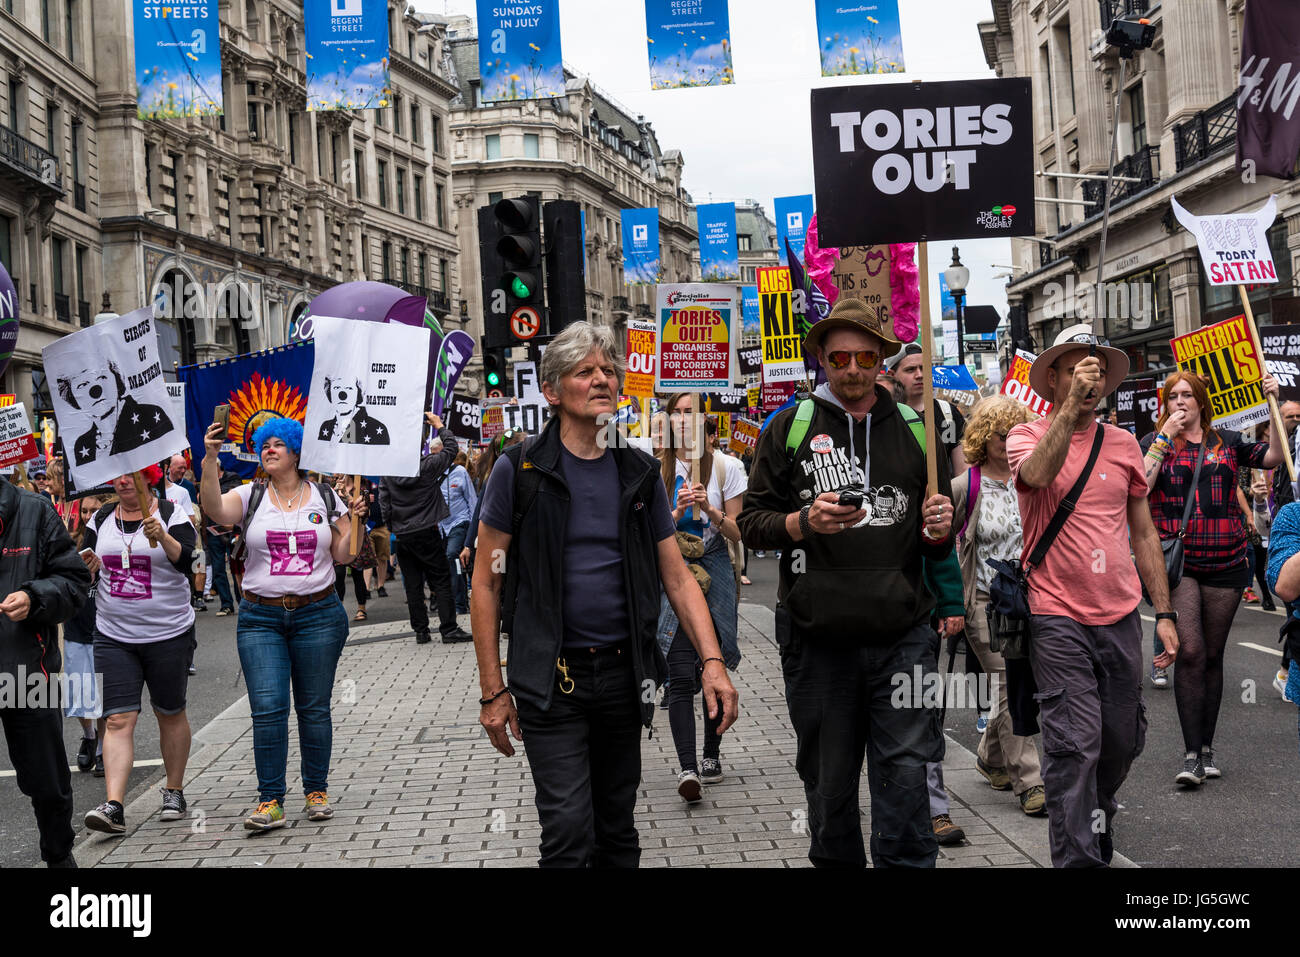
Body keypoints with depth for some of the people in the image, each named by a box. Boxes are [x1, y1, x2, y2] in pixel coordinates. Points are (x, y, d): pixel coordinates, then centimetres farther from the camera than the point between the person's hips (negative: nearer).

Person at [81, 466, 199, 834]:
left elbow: (187, 562, -20)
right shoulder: (101, 520, 8)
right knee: (118, 720, -8)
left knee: (170, 714, 11)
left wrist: (162, 538, -37)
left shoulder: (172, 515, -5)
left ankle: (174, 791, 27)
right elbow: (83, 568, 12)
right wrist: (88, 567, -10)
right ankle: (114, 806, -14)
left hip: (168, 634, -2)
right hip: (114, 635, 2)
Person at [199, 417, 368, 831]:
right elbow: (215, 510, -17)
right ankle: (270, 801, -1)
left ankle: (317, 791, 18)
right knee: (267, 708, -7)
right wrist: (210, 459, -25)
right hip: (261, 617, 0)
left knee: (314, 706, 5)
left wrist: (354, 521, -7)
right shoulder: (251, 497, 4)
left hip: (318, 614, 0)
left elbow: (344, 556, 8)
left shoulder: (324, 497, 7)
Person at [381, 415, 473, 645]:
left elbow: (384, 504, 4)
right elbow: (450, 449, 2)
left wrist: (393, 527, 14)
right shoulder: (427, 466, -11)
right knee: (441, 581, 2)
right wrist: (439, 425, 12)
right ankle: (449, 629, -1)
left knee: (413, 585, 8)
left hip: (402, 535, 4)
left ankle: (421, 631, 11)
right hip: (426, 532, -4)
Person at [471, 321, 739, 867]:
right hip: (550, 679, -4)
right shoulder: (520, 470, -4)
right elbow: (486, 583, -2)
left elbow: (677, 577, 8)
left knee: (618, 832, 14)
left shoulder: (640, 474, 7)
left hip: (624, 673, 4)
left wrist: (712, 661, -5)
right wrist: (493, 690, -5)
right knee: (569, 835, -9)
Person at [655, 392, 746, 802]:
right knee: (680, 676, -11)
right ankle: (687, 767, -16)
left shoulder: (725, 466, 2)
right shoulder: (656, 470, 4)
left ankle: (711, 753, 25)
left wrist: (710, 510, -16)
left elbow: (737, 533, 2)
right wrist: (678, 511, -16)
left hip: (715, 573, 1)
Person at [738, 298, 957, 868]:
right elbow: (752, 522, 5)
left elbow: (940, 549, 20)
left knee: (905, 775, -5)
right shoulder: (791, 427, 7)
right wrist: (804, 523, -14)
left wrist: (939, 531, -4)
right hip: (817, 639, 0)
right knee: (828, 782, 9)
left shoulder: (914, 430, 12)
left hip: (901, 635, 1)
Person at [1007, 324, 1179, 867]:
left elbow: (1143, 533, 14)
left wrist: (1164, 613, 11)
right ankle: (1079, 857, 0)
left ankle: (1097, 819, 40)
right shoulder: (1026, 436, 0)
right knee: (1074, 745, -8)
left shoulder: (1123, 445, 10)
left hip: (1120, 616, 5)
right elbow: (1038, 473, -26)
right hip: (1058, 618, -4)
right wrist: (1071, 402, -26)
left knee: (1123, 740, 14)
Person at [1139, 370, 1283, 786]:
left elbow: (1273, 456, 2)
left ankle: (1207, 748, 20)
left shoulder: (1227, 441, 12)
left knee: (1213, 656, 9)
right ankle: (1191, 753, -10)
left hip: (1225, 563, 3)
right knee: (1191, 651, -14)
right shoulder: (1155, 442, 6)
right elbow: (1139, 486, -10)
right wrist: (1166, 436, -10)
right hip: (1177, 562, -3)